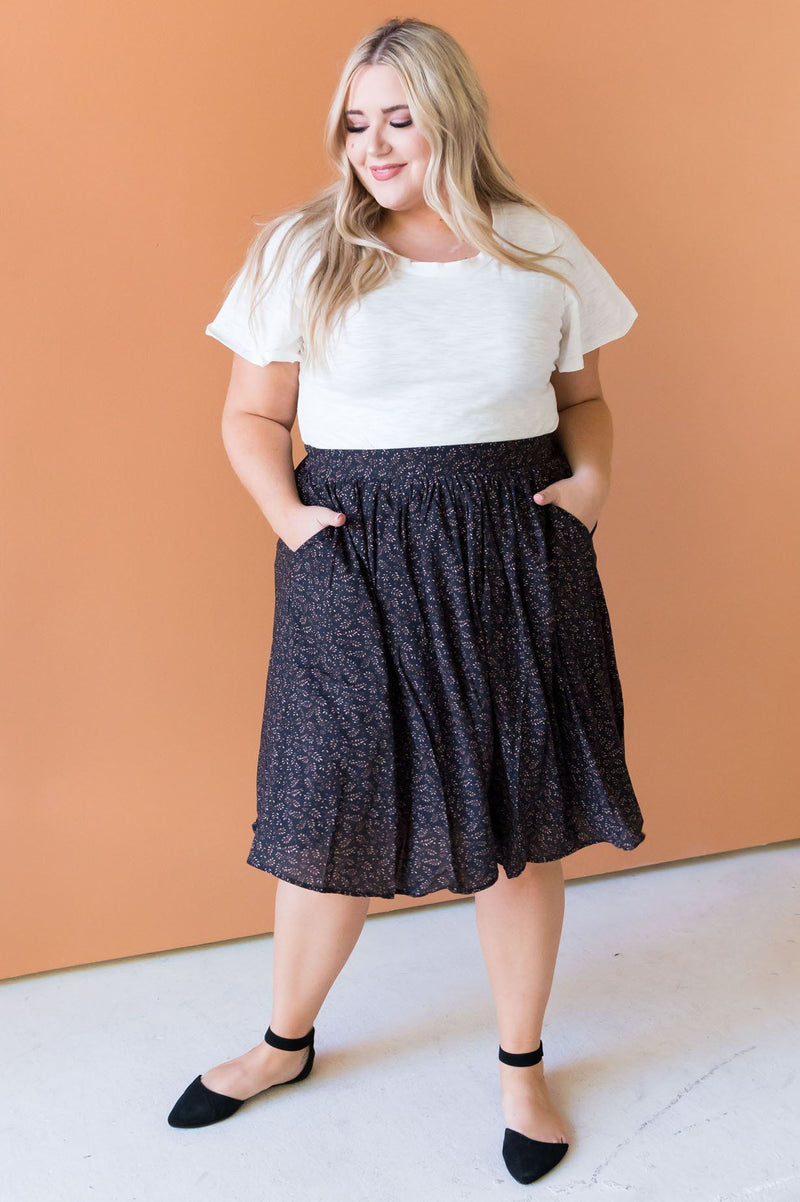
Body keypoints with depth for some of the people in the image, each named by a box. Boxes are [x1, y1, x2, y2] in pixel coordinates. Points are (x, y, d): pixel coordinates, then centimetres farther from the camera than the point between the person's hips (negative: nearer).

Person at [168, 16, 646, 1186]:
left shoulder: (543, 248, 6)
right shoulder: (303, 251, 1)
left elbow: (584, 397, 16)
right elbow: (252, 415, 5)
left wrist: (591, 475, -3)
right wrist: (286, 513, -11)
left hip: (516, 563, 2)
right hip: (356, 565, -1)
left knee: (518, 818, 8)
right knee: (332, 814, 7)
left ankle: (523, 1066, 31)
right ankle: (288, 1042, 35)